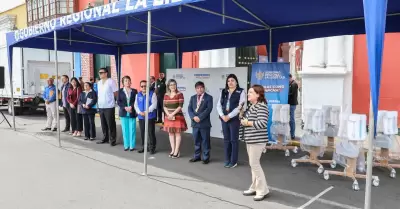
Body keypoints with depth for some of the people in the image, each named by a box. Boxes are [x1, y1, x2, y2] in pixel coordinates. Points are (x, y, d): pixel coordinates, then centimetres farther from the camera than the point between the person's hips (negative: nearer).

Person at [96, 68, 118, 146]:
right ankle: (105, 138, 24)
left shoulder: (111, 81, -9)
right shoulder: (99, 83, 13)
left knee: (111, 124, -2)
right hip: (101, 106, 7)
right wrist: (98, 103, 13)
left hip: (109, 106, -7)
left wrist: (110, 99, 1)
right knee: (103, 124, 13)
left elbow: (116, 93, -7)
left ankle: (112, 140, 5)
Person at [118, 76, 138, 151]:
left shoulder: (134, 91, 3)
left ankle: (132, 145, 8)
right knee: (125, 129, 6)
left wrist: (131, 107, -16)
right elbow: (118, 102, 0)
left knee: (132, 129, 0)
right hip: (123, 113, 1)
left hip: (132, 113, -1)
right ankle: (126, 145, 14)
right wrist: (125, 107, -14)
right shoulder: (120, 91, 5)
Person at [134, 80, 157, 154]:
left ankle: (152, 148, 8)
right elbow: (136, 105, 8)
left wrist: (146, 111, -17)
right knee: (142, 133, 12)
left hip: (150, 117, -5)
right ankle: (144, 147, 24)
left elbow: (154, 104, -11)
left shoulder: (152, 94, -2)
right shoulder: (138, 95, 12)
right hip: (141, 117, 5)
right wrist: (139, 112, -9)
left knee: (151, 133, -2)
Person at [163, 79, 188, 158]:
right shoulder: (166, 95, 8)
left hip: (177, 116, -5)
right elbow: (164, 106, 5)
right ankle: (172, 150, 17)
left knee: (177, 133, -1)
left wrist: (173, 114, -16)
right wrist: (168, 114, -11)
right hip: (168, 117, 5)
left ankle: (177, 151, 4)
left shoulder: (179, 94, -6)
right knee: (171, 133, 8)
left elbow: (180, 106, -12)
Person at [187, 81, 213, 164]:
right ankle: (197, 156, 24)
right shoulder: (193, 97, 13)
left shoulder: (209, 97, -2)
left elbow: (209, 109, -13)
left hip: (204, 123, -4)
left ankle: (206, 157, 12)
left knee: (205, 141, 3)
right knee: (196, 141, 13)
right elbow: (189, 109, 5)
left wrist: (200, 117, -18)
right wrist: (193, 117, -13)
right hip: (195, 123, 4)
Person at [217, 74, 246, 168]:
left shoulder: (241, 92, -3)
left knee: (234, 140, 1)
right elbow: (218, 105, 7)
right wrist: (222, 115, -9)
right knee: (226, 139, 10)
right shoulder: (223, 92, 12)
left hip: (234, 119, -5)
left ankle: (234, 161, 11)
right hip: (224, 118, 5)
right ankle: (227, 160, 20)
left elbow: (240, 106, -11)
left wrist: (229, 116, -14)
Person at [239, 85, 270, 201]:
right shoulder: (251, 106, 13)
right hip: (250, 139, 10)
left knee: (254, 164, -6)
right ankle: (255, 188, 24)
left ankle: (263, 190, 6)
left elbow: (262, 123, -27)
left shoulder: (261, 106, -17)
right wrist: (243, 120, 3)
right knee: (253, 164, 14)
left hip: (257, 140, -10)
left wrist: (247, 123, -18)